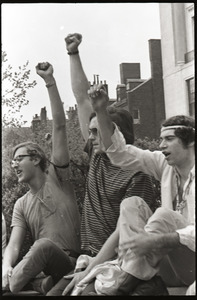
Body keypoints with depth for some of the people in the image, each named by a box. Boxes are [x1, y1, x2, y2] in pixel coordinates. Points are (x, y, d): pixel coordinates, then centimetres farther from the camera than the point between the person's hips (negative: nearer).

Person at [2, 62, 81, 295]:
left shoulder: (57, 178, 5)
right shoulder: (21, 204, 16)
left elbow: (59, 127, -4)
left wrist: (50, 81, -10)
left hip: (71, 263, -4)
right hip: (42, 268, 4)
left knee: (44, 245, -35)